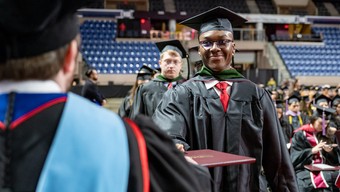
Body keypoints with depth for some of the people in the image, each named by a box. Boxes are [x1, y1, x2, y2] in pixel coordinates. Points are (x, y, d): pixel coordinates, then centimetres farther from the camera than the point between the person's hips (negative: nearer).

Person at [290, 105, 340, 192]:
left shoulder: (329, 136, 19)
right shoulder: (300, 135, 5)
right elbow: (295, 158, -2)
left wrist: (330, 152, -6)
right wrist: (312, 150, -15)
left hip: (326, 170, 4)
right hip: (306, 169, -4)